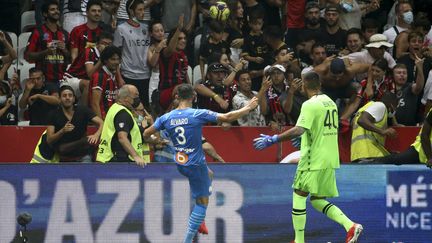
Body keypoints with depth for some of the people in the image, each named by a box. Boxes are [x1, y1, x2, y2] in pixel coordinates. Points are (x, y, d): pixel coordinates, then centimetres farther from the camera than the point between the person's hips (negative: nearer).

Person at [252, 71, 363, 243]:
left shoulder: (310, 105, -13)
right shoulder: (330, 103, 13)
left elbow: (299, 130, -24)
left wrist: (272, 140, -21)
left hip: (313, 159, -8)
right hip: (330, 160, 8)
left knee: (299, 195, 3)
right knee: (317, 200, 13)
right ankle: (350, 225, -5)